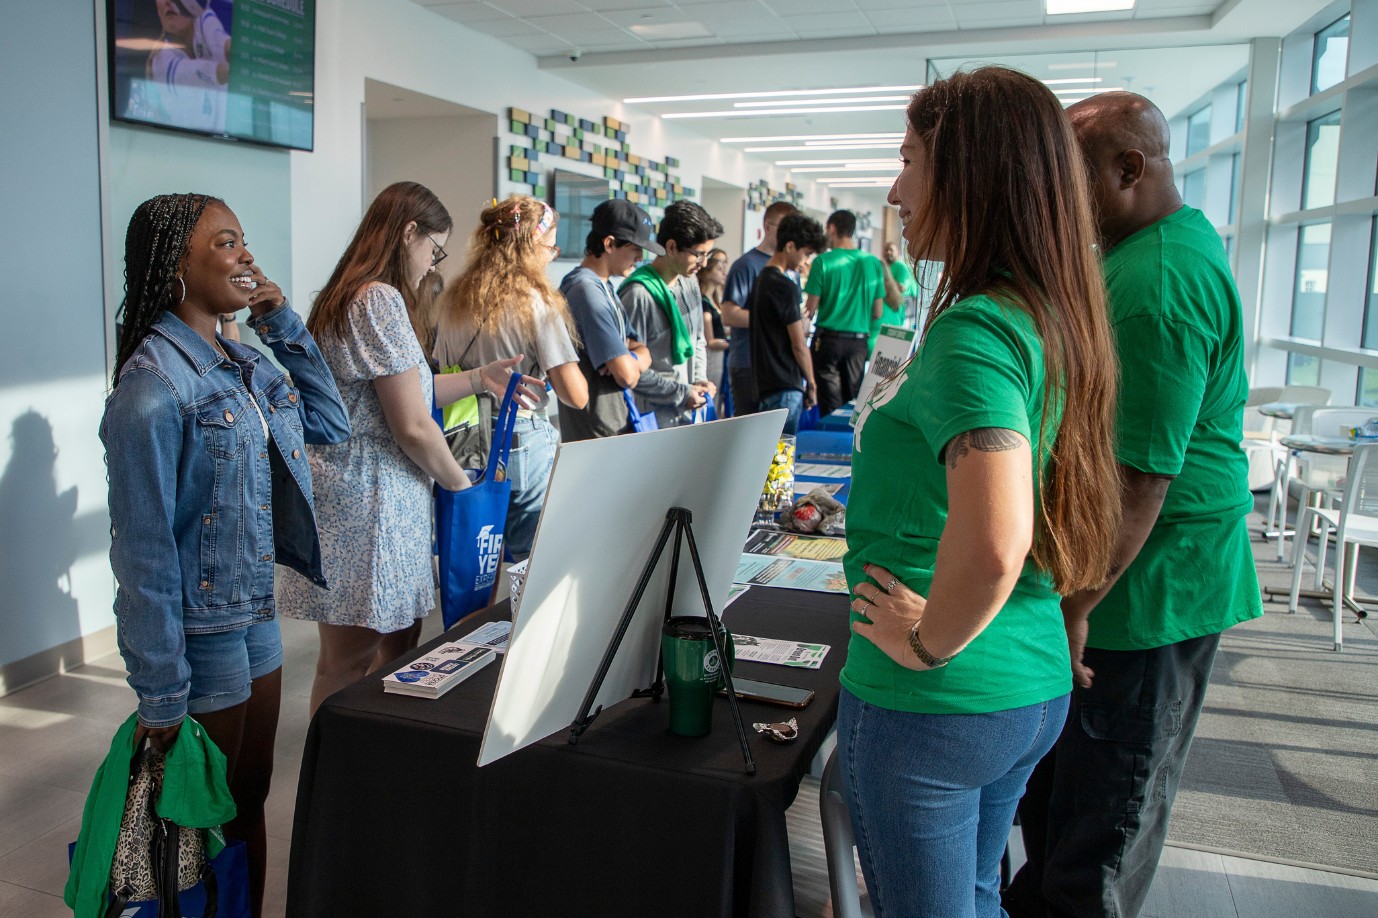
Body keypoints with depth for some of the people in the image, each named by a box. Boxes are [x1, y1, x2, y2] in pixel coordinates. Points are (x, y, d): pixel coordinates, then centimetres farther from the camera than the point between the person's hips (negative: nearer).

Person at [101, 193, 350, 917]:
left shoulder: (243, 362, 4)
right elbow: (144, 551, -20)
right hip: (200, 631, -8)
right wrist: (160, 695, -18)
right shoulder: (153, 387, -20)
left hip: (258, 614, 8)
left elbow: (330, 424, 12)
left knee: (252, 795, 21)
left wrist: (283, 324, 2)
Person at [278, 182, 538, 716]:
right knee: (349, 664, 0)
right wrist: (459, 483, -2)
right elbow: (413, 427, -18)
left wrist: (480, 379, 19)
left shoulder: (347, 296, 17)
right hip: (366, 497, -11)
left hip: (381, 495, 11)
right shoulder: (381, 300, -16)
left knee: (399, 644, 15)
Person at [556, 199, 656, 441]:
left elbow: (642, 351, 15)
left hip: (618, 427, 9)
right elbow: (627, 375, -23)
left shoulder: (606, 287, 13)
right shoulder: (587, 290, -18)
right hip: (597, 436, -9)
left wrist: (635, 358, -8)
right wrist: (634, 360, -1)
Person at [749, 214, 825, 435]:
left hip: (766, 381, 10)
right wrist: (812, 384, -2)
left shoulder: (762, 279, 15)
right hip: (785, 386, -10)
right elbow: (799, 345, -13)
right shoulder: (785, 287, -14)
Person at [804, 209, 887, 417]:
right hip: (859, 340, 3)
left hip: (828, 338, -3)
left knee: (830, 407, 1)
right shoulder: (874, 263, 3)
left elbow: (810, 310, -8)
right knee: (852, 400, 10)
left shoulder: (823, 261, -8)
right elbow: (877, 313, 7)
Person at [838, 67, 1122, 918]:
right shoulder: (1058, 319, 4)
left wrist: (928, 643, -21)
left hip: (934, 704, -8)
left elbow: (993, 545, -39)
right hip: (1037, 683, 8)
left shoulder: (975, 331, -24)